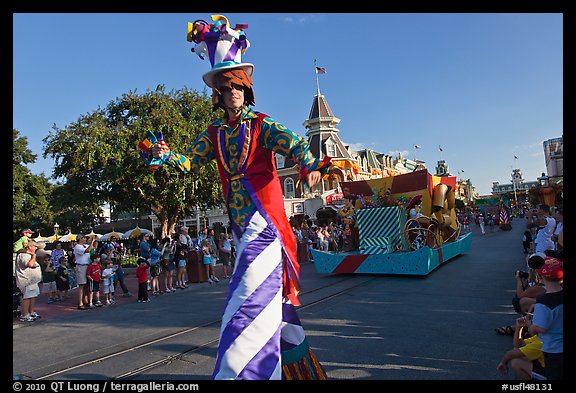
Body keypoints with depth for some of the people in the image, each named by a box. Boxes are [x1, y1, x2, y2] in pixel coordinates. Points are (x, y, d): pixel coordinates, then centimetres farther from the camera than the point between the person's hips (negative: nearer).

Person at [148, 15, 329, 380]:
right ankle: (294, 358, 35)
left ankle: (236, 371, 0)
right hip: (239, 220, 6)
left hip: (264, 216, -6)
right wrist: (165, 156, -12)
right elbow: (190, 162, 8)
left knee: (254, 294, -9)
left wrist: (308, 166, -41)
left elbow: (292, 142, -20)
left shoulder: (261, 124, -4)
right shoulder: (215, 133, 12)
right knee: (270, 290, 17)